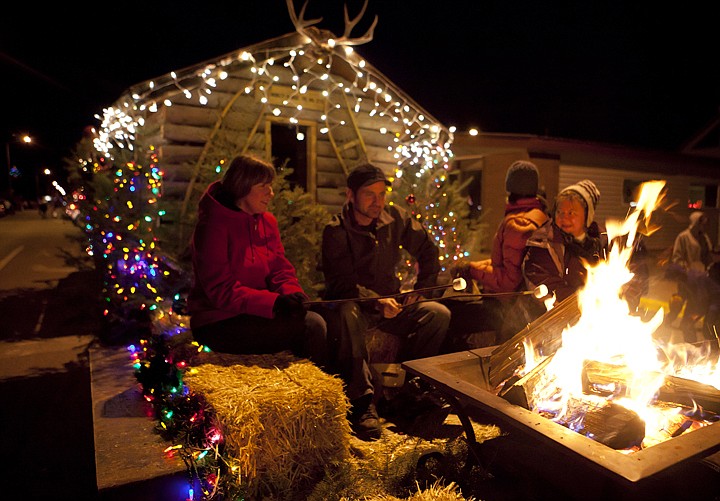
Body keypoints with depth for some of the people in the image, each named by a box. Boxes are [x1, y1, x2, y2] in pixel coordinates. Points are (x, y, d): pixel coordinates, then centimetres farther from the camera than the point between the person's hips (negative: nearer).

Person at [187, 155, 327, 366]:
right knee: (310, 325, -22)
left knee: (315, 321, -20)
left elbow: (281, 270, 7)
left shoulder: (268, 221, 9)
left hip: (256, 314, 6)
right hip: (218, 323, -6)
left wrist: (293, 294, -16)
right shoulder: (213, 226, -12)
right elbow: (220, 290, -18)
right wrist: (273, 302, -29)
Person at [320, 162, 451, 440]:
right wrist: (376, 302, -37)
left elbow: (428, 251, 13)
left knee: (438, 313, -16)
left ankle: (406, 389, -8)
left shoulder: (396, 218, 0)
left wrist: (422, 290, 5)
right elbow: (342, 284, -21)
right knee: (347, 313, -39)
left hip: (390, 302, 5)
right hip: (354, 303, -4)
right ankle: (362, 404, -33)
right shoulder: (335, 231, -12)